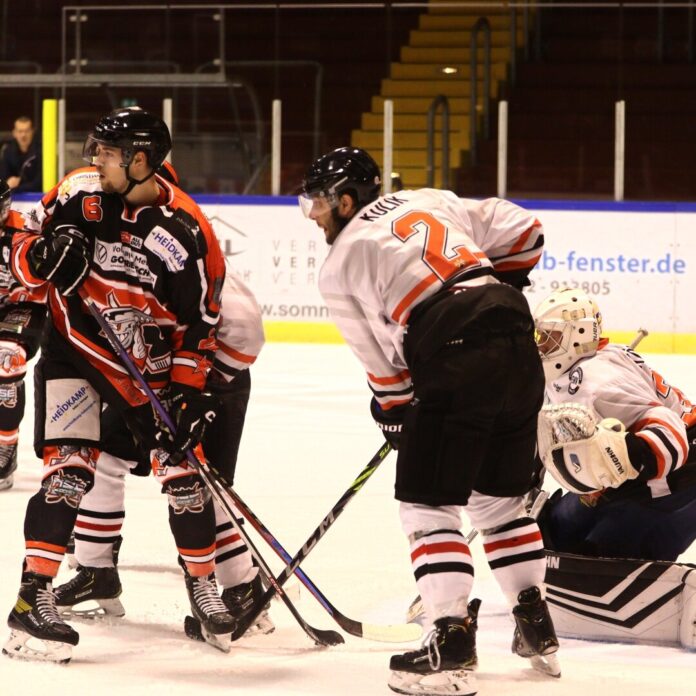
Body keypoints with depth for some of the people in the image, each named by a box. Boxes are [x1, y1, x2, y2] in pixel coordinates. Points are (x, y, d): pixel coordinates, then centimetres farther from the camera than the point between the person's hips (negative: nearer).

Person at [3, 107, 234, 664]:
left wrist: (188, 393, -15)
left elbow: (197, 326, -10)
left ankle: (202, 581, 22)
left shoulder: (185, 234, -17)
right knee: (69, 468, -14)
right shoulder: (79, 194, -12)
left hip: (148, 363, 1)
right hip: (73, 348, -1)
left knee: (181, 467, 1)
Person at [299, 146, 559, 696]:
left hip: (457, 364, -7)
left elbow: (384, 364, 9)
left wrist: (396, 415, 24)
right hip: (519, 346, 7)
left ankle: (452, 643, -7)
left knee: (427, 505, 2)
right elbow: (522, 231, 18)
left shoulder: (341, 265, 7)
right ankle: (537, 630, 26)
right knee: (500, 497, 21)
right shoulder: (433, 202, 21)